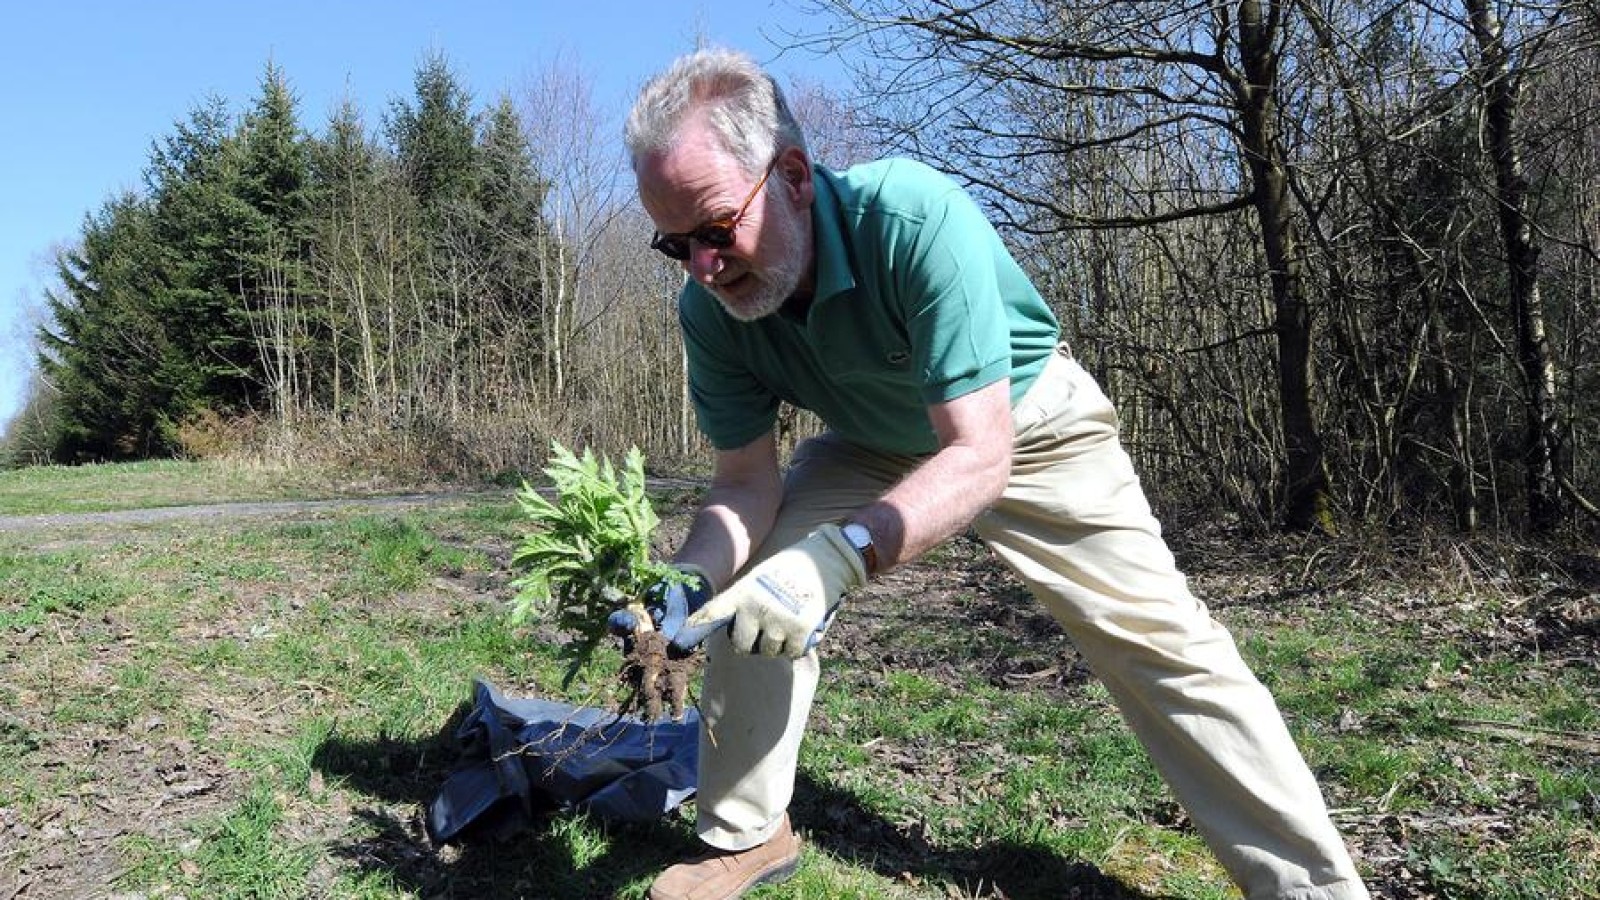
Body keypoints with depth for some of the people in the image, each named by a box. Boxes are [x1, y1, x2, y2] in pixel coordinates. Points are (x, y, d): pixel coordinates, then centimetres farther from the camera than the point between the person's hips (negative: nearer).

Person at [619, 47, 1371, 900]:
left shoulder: (918, 216, -38)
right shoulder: (708, 309, -21)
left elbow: (982, 455, -41)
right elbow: (746, 482, -14)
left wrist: (835, 557, -55)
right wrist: (689, 580, -34)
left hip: (1026, 427, -4)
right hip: (874, 446, 4)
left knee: (1161, 642, -10)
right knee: (747, 591, -10)